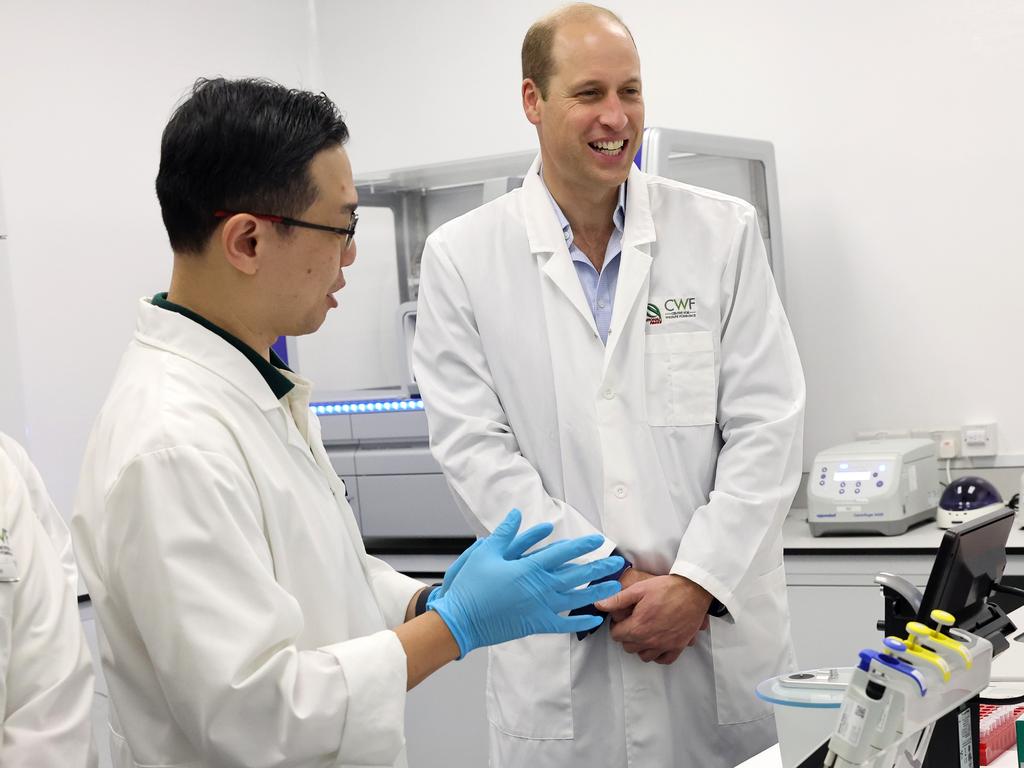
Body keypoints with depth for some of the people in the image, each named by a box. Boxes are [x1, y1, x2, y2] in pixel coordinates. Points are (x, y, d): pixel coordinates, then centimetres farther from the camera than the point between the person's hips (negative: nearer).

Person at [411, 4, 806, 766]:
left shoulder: (724, 232, 2)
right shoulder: (463, 257, 0)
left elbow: (767, 426, -1)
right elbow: (475, 448, -4)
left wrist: (698, 585, -11)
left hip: (724, 636, 1)